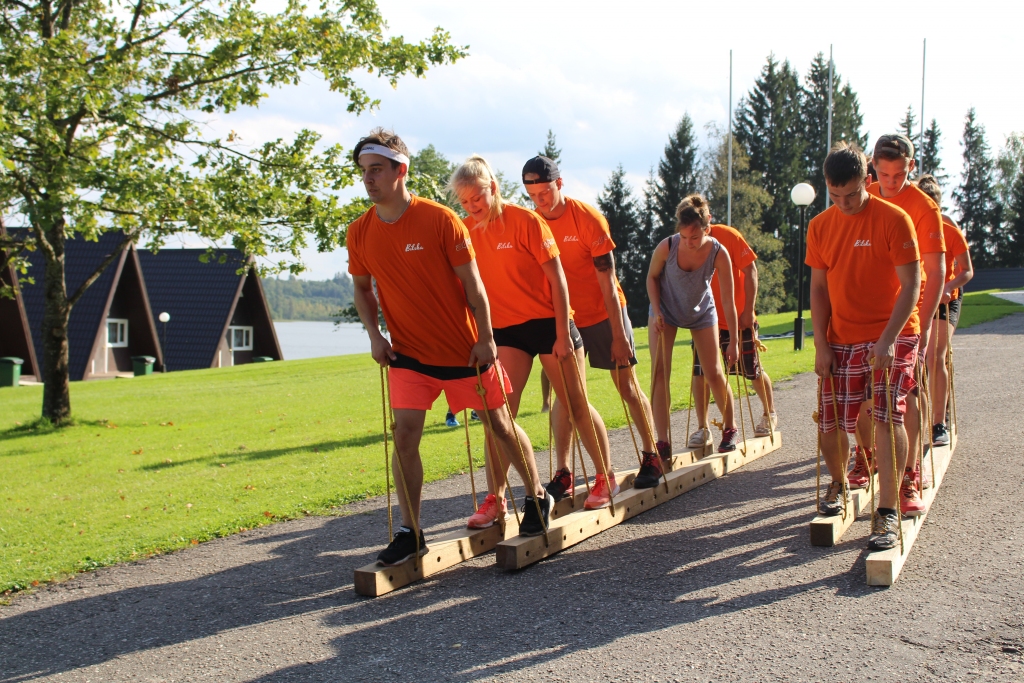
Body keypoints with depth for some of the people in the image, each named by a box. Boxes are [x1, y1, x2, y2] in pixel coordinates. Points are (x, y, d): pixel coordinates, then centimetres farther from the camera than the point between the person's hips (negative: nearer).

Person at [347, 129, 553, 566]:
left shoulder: (440, 220, -15)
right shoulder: (359, 234, -3)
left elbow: (472, 284, -9)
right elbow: (362, 287, 13)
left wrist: (485, 339, -11)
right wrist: (374, 335, 1)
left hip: (464, 348, -3)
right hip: (408, 351, 3)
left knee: (498, 424, 10)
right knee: (404, 434, -9)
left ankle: (538, 497, 32)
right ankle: (410, 533, 2)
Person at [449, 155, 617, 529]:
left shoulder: (525, 220, -13)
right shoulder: (467, 231, 0)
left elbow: (556, 278, -12)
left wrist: (563, 334, -15)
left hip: (549, 322, -3)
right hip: (506, 329, 3)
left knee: (577, 406, 5)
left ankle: (606, 477, 23)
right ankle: (495, 498, -3)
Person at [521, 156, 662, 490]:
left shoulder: (587, 217, -16)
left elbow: (607, 281, -16)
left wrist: (619, 335, -16)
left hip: (603, 314, -3)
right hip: (564, 318, 3)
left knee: (627, 386, 4)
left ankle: (651, 456, 18)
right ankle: (563, 472, 1)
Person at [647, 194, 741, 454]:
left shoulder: (719, 254, -28)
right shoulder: (666, 247, -27)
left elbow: (728, 301, -22)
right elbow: (652, 277, -6)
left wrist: (734, 342, -18)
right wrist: (656, 311, -16)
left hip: (702, 313, 0)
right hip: (666, 311, 0)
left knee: (714, 374, 2)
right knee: (660, 373, -11)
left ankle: (730, 428, 27)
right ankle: (662, 442, -10)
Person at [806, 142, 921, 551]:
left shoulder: (893, 219, -11)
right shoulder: (820, 227, 3)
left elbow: (911, 285, -13)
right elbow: (819, 288, 8)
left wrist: (887, 341, -23)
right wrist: (821, 345, 0)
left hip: (891, 336, -4)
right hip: (842, 340, 4)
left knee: (888, 417, -17)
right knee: (830, 425, 5)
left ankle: (887, 512, -11)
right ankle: (838, 486, 34)